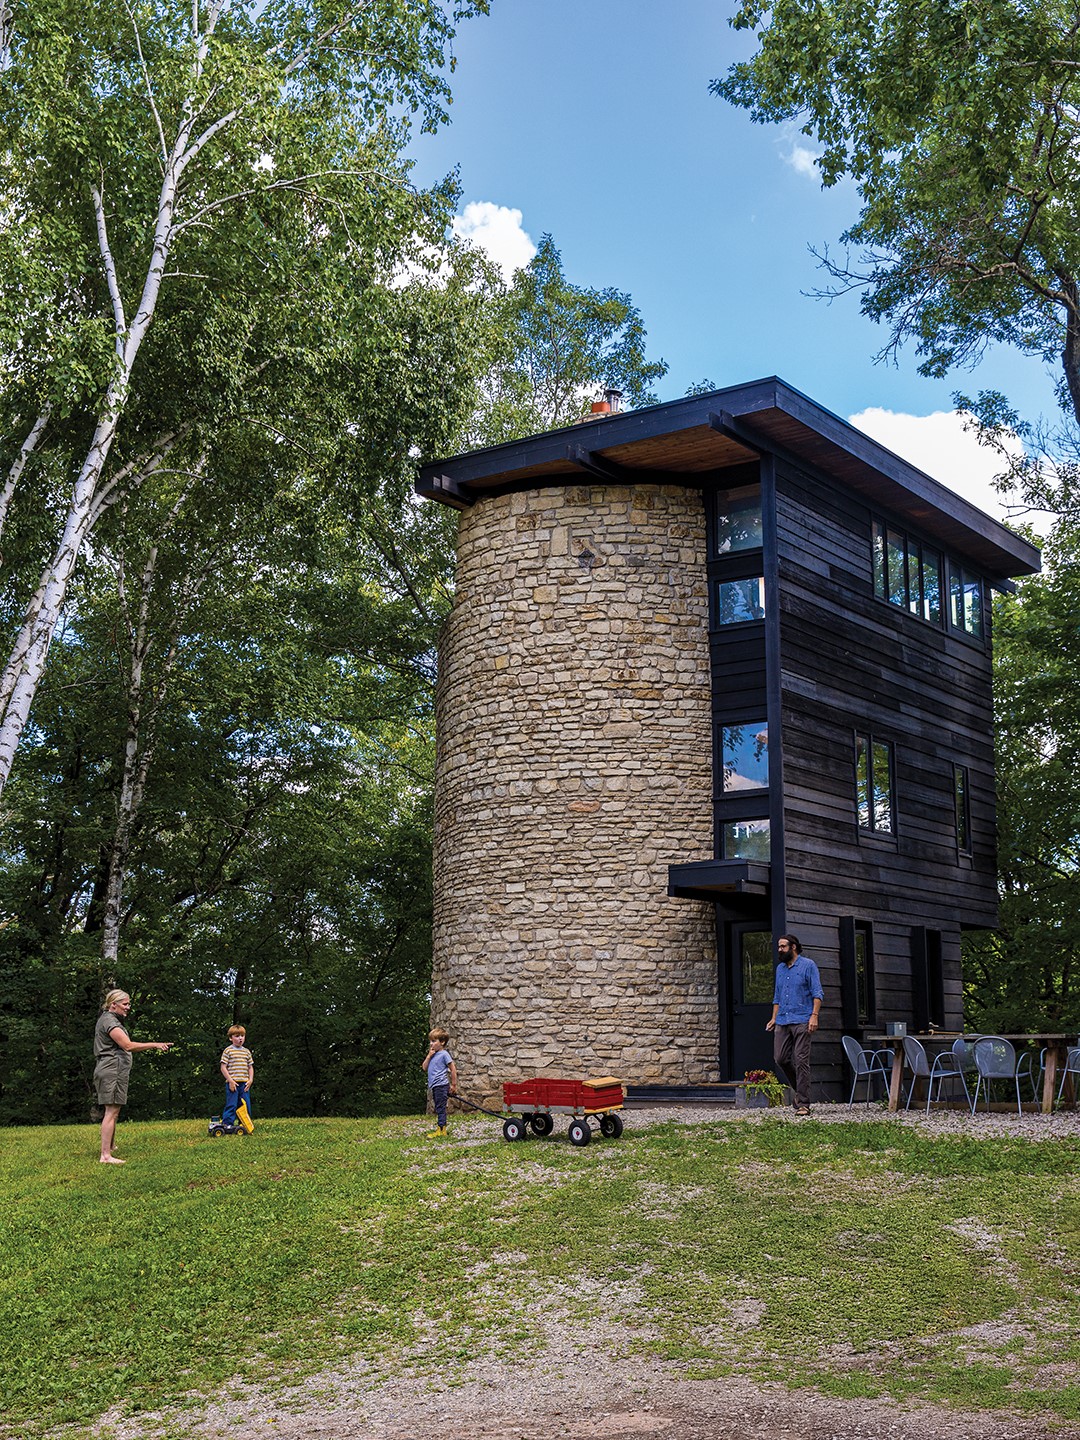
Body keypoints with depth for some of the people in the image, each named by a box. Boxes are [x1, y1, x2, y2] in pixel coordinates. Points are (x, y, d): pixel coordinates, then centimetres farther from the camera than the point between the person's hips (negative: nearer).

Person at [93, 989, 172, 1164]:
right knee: (112, 1112, -12)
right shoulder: (110, 1021, -12)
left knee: (112, 1112, 12)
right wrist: (154, 1045, -20)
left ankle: (108, 1151, 15)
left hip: (111, 1070, 11)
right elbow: (128, 1045, -21)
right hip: (112, 1070, -11)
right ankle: (106, 1155, -15)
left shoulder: (110, 1019, 22)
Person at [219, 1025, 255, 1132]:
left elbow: (250, 1067, 17)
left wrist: (250, 1080, 3)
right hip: (232, 1083, -5)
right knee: (231, 1105, -7)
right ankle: (227, 1123, -1)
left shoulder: (247, 1052, 13)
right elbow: (223, 1068, -6)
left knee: (246, 1105, 8)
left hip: (244, 1084, 5)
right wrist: (230, 1081, -13)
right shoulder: (228, 1051, -2)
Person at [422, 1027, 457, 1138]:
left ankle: (440, 1129, -6)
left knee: (440, 1108, -7)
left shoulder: (444, 1054, -9)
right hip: (434, 1086, 9)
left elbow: (453, 1069, -8)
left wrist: (453, 1085, -7)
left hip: (441, 1084, -9)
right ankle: (442, 1128, 19)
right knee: (438, 1108, 13)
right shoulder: (432, 1054, 15)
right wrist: (429, 1055, -1)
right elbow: (424, 1067, 11)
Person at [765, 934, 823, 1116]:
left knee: (801, 1061, -8)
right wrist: (774, 1018, 15)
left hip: (802, 1021, -6)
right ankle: (799, 1090, 23)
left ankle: (803, 1104, -6)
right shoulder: (780, 968, 19)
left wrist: (814, 1016, -16)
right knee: (780, 1058, 1)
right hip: (782, 1021, 7)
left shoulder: (808, 965, 0)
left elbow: (817, 993, -6)